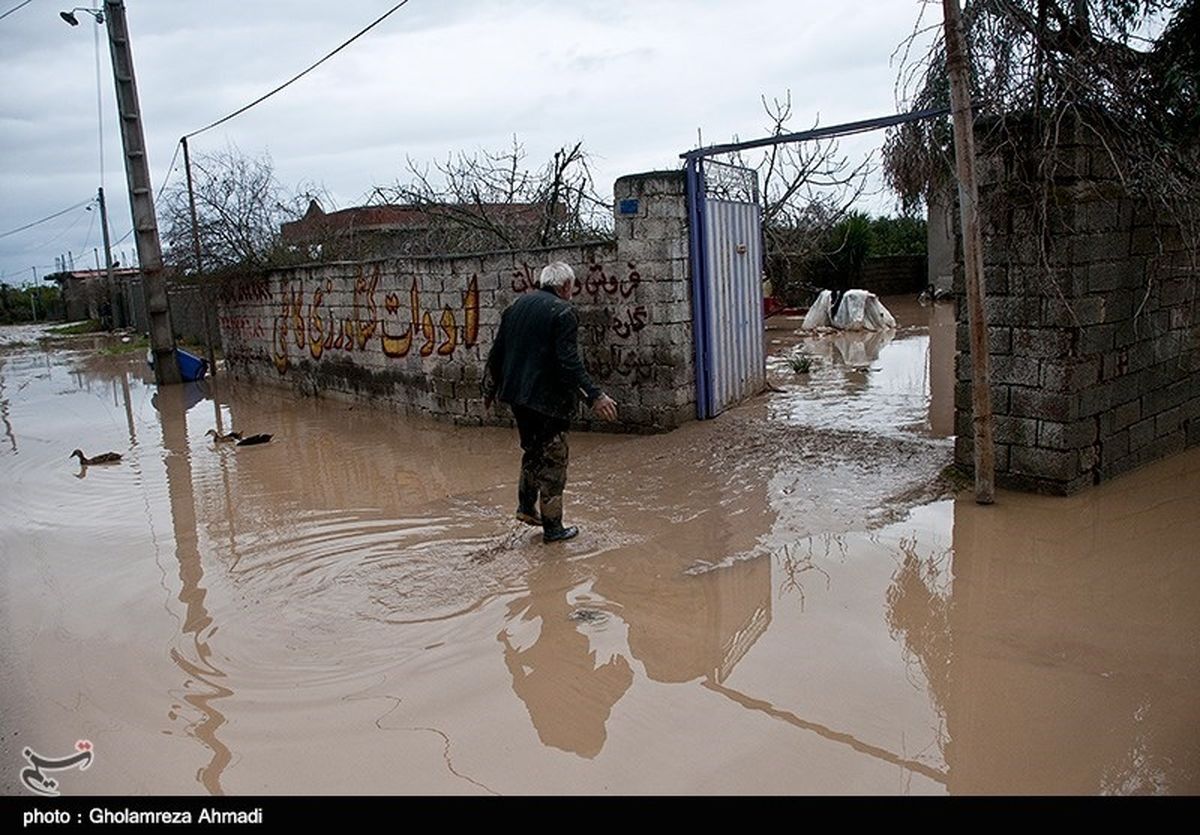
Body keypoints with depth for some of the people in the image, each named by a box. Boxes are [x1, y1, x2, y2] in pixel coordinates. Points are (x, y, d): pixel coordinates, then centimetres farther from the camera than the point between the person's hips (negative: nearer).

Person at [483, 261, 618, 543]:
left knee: (533, 450, 25)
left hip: (517, 395, 7)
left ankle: (526, 506, 27)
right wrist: (594, 396, -20)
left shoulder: (516, 306, 10)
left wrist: (490, 388, 24)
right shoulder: (563, 311, -12)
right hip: (548, 398, -7)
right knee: (552, 459, 3)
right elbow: (569, 362, -21)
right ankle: (552, 527, 10)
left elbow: (496, 353, 14)